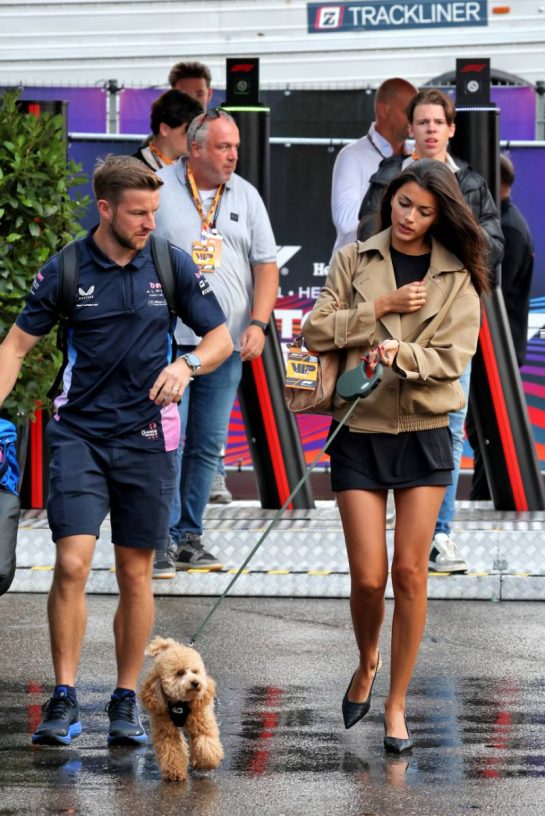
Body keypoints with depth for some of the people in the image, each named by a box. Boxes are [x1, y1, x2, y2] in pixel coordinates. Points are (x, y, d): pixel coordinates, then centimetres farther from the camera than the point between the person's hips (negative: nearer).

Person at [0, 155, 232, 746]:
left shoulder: (172, 266, 1)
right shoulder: (65, 270, -2)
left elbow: (220, 338, 9)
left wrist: (186, 366, -12)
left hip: (146, 437, 1)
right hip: (78, 434, -1)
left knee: (135, 574, 6)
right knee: (71, 564, -13)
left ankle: (126, 702, 16)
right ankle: (64, 700, -4)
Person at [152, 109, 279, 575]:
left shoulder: (245, 196, 11)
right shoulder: (158, 188, 0)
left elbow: (266, 265, 11)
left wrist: (258, 324, -2)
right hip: (167, 339, -4)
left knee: (208, 446, 6)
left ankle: (189, 537, 14)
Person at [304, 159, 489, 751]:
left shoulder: (458, 276, 5)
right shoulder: (355, 260, 6)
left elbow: (453, 355, -4)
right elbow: (315, 330, -1)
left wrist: (400, 353, -22)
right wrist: (382, 307, -10)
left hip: (423, 432, 0)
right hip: (359, 432, 0)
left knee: (410, 572, -2)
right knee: (368, 576, -4)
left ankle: (397, 701, 9)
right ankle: (366, 664, 26)